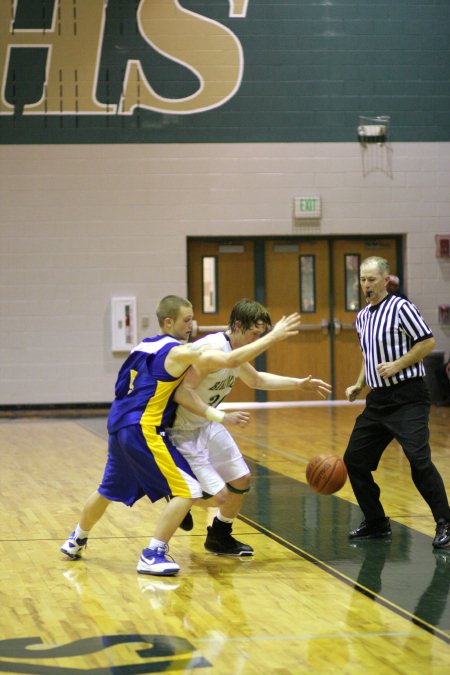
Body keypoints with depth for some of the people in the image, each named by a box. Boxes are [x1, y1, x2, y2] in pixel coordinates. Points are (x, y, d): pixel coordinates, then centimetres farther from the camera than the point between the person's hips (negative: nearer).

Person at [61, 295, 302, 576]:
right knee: (188, 490, -8)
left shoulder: (146, 346, 15)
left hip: (118, 427, 9)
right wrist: (273, 337, -16)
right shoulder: (179, 352, -11)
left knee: (109, 490, 29)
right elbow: (231, 360, -20)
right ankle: (153, 555, -10)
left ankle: (76, 541, 46)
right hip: (144, 431, -9)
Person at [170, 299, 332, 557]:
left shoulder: (236, 351, 4)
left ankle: (220, 537, 33)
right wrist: (221, 417, -32)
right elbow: (182, 393, -32)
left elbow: (256, 380, 26)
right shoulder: (212, 349, -27)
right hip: (183, 431, -10)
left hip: (207, 424, 10)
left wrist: (299, 383, 22)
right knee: (219, 495, -16)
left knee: (241, 480, 13)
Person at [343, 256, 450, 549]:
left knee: (418, 457, -20)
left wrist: (397, 365, -18)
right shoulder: (362, 317, 14)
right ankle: (376, 524, 19)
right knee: (354, 459, 7)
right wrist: (359, 385, 14)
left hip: (407, 397, -9)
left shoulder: (400, 308, -9)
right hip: (378, 400, 9)